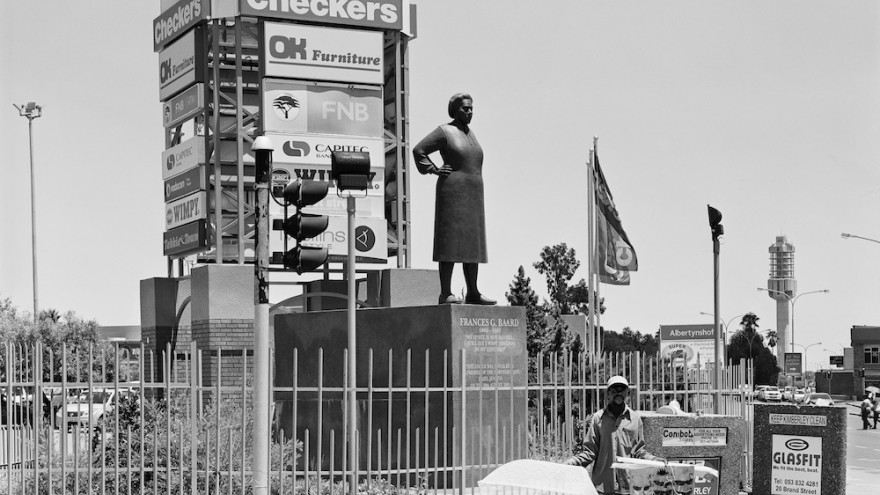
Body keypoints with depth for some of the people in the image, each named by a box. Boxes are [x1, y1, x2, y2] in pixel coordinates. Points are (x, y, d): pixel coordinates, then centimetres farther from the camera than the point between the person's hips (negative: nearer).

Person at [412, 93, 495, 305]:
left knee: (473, 244, 7)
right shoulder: (445, 131, -6)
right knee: (451, 242, -10)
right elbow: (418, 150, -8)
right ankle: (446, 293, -10)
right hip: (453, 191, -8)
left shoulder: (470, 132, 17)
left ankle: (473, 292, 10)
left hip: (473, 194, 8)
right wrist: (434, 170, -8)